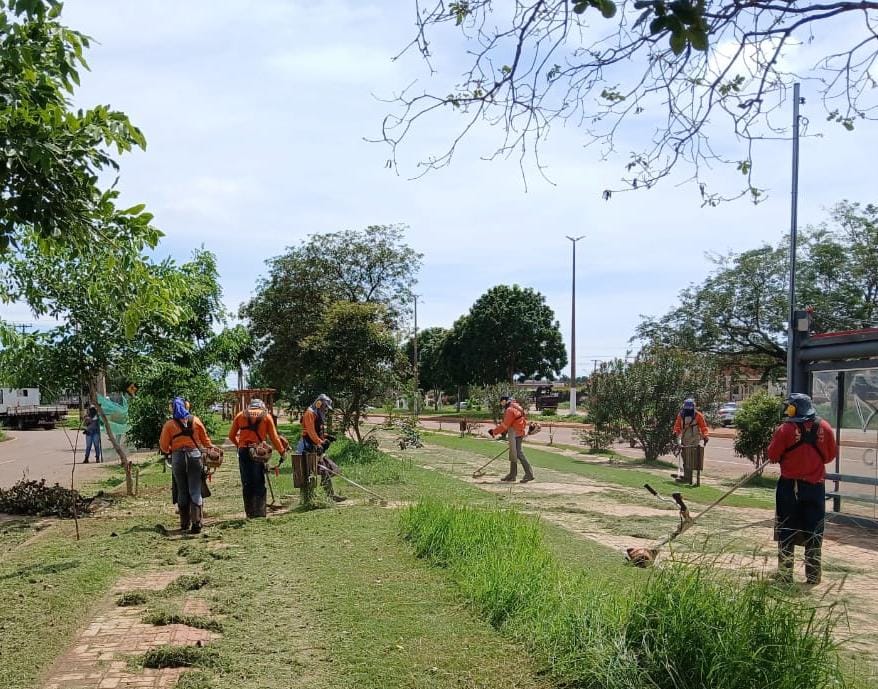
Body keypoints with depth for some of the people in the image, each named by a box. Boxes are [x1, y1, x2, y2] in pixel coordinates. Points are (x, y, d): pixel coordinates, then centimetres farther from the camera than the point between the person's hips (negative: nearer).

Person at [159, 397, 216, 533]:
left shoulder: (169, 424, 1)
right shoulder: (195, 420, 5)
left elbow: (164, 446, 2)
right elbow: (205, 439, 9)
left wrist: (170, 451, 22)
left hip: (178, 457, 0)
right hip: (195, 455, 0)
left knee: (182, 491, 12)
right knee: (195, 491, -1)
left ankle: (185, 523, 18)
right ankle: (196, 523, -11)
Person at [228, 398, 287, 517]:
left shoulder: (240, 415, 11)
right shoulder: (266, 416, 7)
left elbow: (231, 436, 12)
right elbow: (274, 437, 3)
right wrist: (282, 451, 10)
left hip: (243, 451, 2)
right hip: (259, 452, -1)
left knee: (246, 483, 8)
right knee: (259, 483, 5)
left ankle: (249, 512, 10)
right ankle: (260, 511, 1)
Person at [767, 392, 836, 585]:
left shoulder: (786, 429, -14)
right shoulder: (824, 428, -3)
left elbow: (773, 456, -9)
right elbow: (830, 455, 6)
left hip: (790, 486, -3)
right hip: (816, 486, 3)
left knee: (786, 532, 8)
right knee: (814, 532, 13)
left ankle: (785, 574, 11)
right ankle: (813, 575, 17)